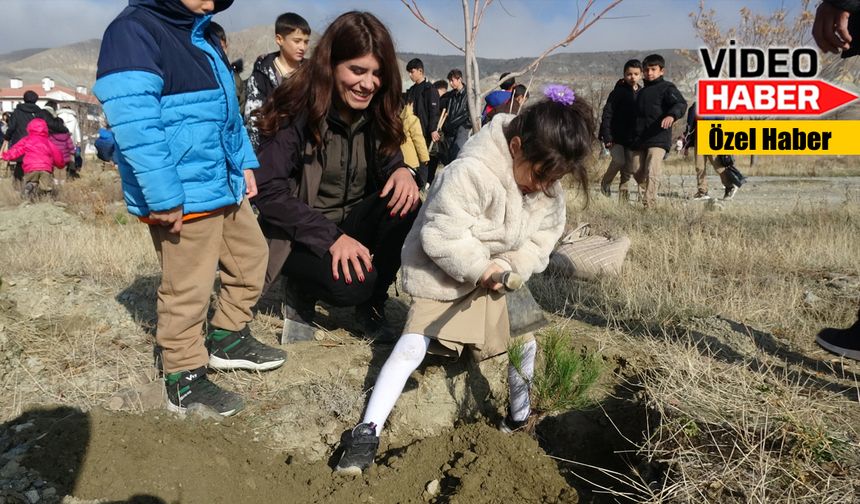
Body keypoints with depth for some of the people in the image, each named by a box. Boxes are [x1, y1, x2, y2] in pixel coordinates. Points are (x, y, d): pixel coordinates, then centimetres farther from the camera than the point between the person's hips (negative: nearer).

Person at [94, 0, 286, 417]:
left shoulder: (201, 36, 16)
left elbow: (226, 109, 25)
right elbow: (133, 123, -25)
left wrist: (244, 163, 18)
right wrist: (164, 197, -26)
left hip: (224, 186, 10)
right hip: (184, 199, -10)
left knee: (251, 256, 20)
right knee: (188, 290, 0)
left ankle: (227, 339, 37)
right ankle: (184, 381, 17)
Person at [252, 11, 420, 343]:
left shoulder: (377, 112, -2)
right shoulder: (295, 112, -18)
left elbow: (388, 163, 7)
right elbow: (268, 192, -21)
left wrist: (402, 171, -20)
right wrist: (330, 237, -31)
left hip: (352, 223, 5)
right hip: (298, 234, -5)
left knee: (405, 205, -25)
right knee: (353, 282, -33)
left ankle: (372, 305, -5)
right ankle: (301, 290, 3)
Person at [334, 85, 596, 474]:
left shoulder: (549, 187, -9)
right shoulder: (470, 172, -31)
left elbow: (542, 240, -3)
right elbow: (441, 235, -31)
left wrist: (509, 267, -20)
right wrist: (479, 268, -30)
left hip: (495, 276, 6)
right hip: (443, 276, -6)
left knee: (524, 343, 6)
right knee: (413, 346, -13)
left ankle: (519, 414, 33)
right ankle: (367, 433, -8)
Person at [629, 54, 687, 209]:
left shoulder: (667, 88, -1)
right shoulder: (642, 91, 22)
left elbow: (681, 104, -17)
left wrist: (672, 115, -38)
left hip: (658, 139, -7)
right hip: (639, 139, 7)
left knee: (652, 171, -18)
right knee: (638, 173, 7)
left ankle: (649, 204, -19)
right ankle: (650, 192, 29)